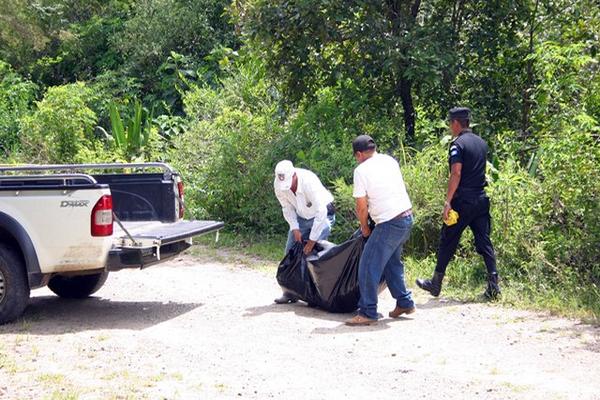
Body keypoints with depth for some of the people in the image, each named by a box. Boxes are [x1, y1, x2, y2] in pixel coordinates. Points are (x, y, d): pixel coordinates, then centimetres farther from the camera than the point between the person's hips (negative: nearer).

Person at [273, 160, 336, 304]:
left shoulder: (309, 181, -36)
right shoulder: (279, 184, -19)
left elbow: (321, 212, -32)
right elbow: (287, 208, -3)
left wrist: (312, 240, -27)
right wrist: (295, 229, -14)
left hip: (322, 215, -6)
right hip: (301, 217, 6)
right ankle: (290, 292, 7)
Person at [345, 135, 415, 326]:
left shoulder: (361, 171, -9)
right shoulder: (390, 161, 12)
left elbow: (362, 207, -7)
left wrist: (364, 227, 10)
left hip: (390, 223, -8)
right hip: (407, 217, 8)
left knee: (369, 267, -1)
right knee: (392, 262, 24)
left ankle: (368, 312, 1)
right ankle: (404, 303, 29)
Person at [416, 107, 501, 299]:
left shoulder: (458, 144, -11)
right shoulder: (482, 143, 12)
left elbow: (456, 173, -18)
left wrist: (448, 201, -17)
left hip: (463, 201, -7)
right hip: (481, 200, 7)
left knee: (447, 241, 4)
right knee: (484, 241, 6)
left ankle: (436, 283, 13)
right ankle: (493, 285, -1)